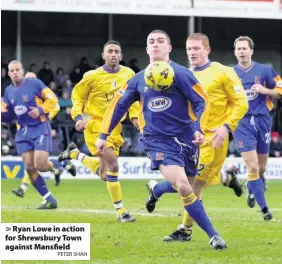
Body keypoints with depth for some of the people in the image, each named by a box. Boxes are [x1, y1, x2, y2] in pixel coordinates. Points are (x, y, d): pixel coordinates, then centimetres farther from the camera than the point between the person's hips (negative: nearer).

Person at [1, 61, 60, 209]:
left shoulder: (35, 84, -8)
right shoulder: (8, 91, 10)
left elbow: (52, 100, -5)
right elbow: (8, 117, 15)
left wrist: (40, 110, -20)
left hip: (40, 128, -6)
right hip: (23, 131, 6)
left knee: (40, 165, -19)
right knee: (29, 167, -5)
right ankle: (49, 200, 5)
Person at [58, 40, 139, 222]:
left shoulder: (129, 75, 0)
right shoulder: (93, 76, -10)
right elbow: (78, 96, 1)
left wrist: (134, 117, 0)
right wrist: (78, 117, -12)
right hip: (96, 125, -5)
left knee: (103, 173, 11)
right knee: (113, 165, -18)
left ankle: (74, 153, 37)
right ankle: (120, 210, -10)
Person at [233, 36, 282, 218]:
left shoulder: (264, 70, 2)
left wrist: (264, 90, -13)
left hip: (262, 120, 1)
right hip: (242, 123, -1)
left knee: (261, 167, 10)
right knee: (252, 167, -12)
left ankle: (251, 188, 43)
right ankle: (264, 208, -4)